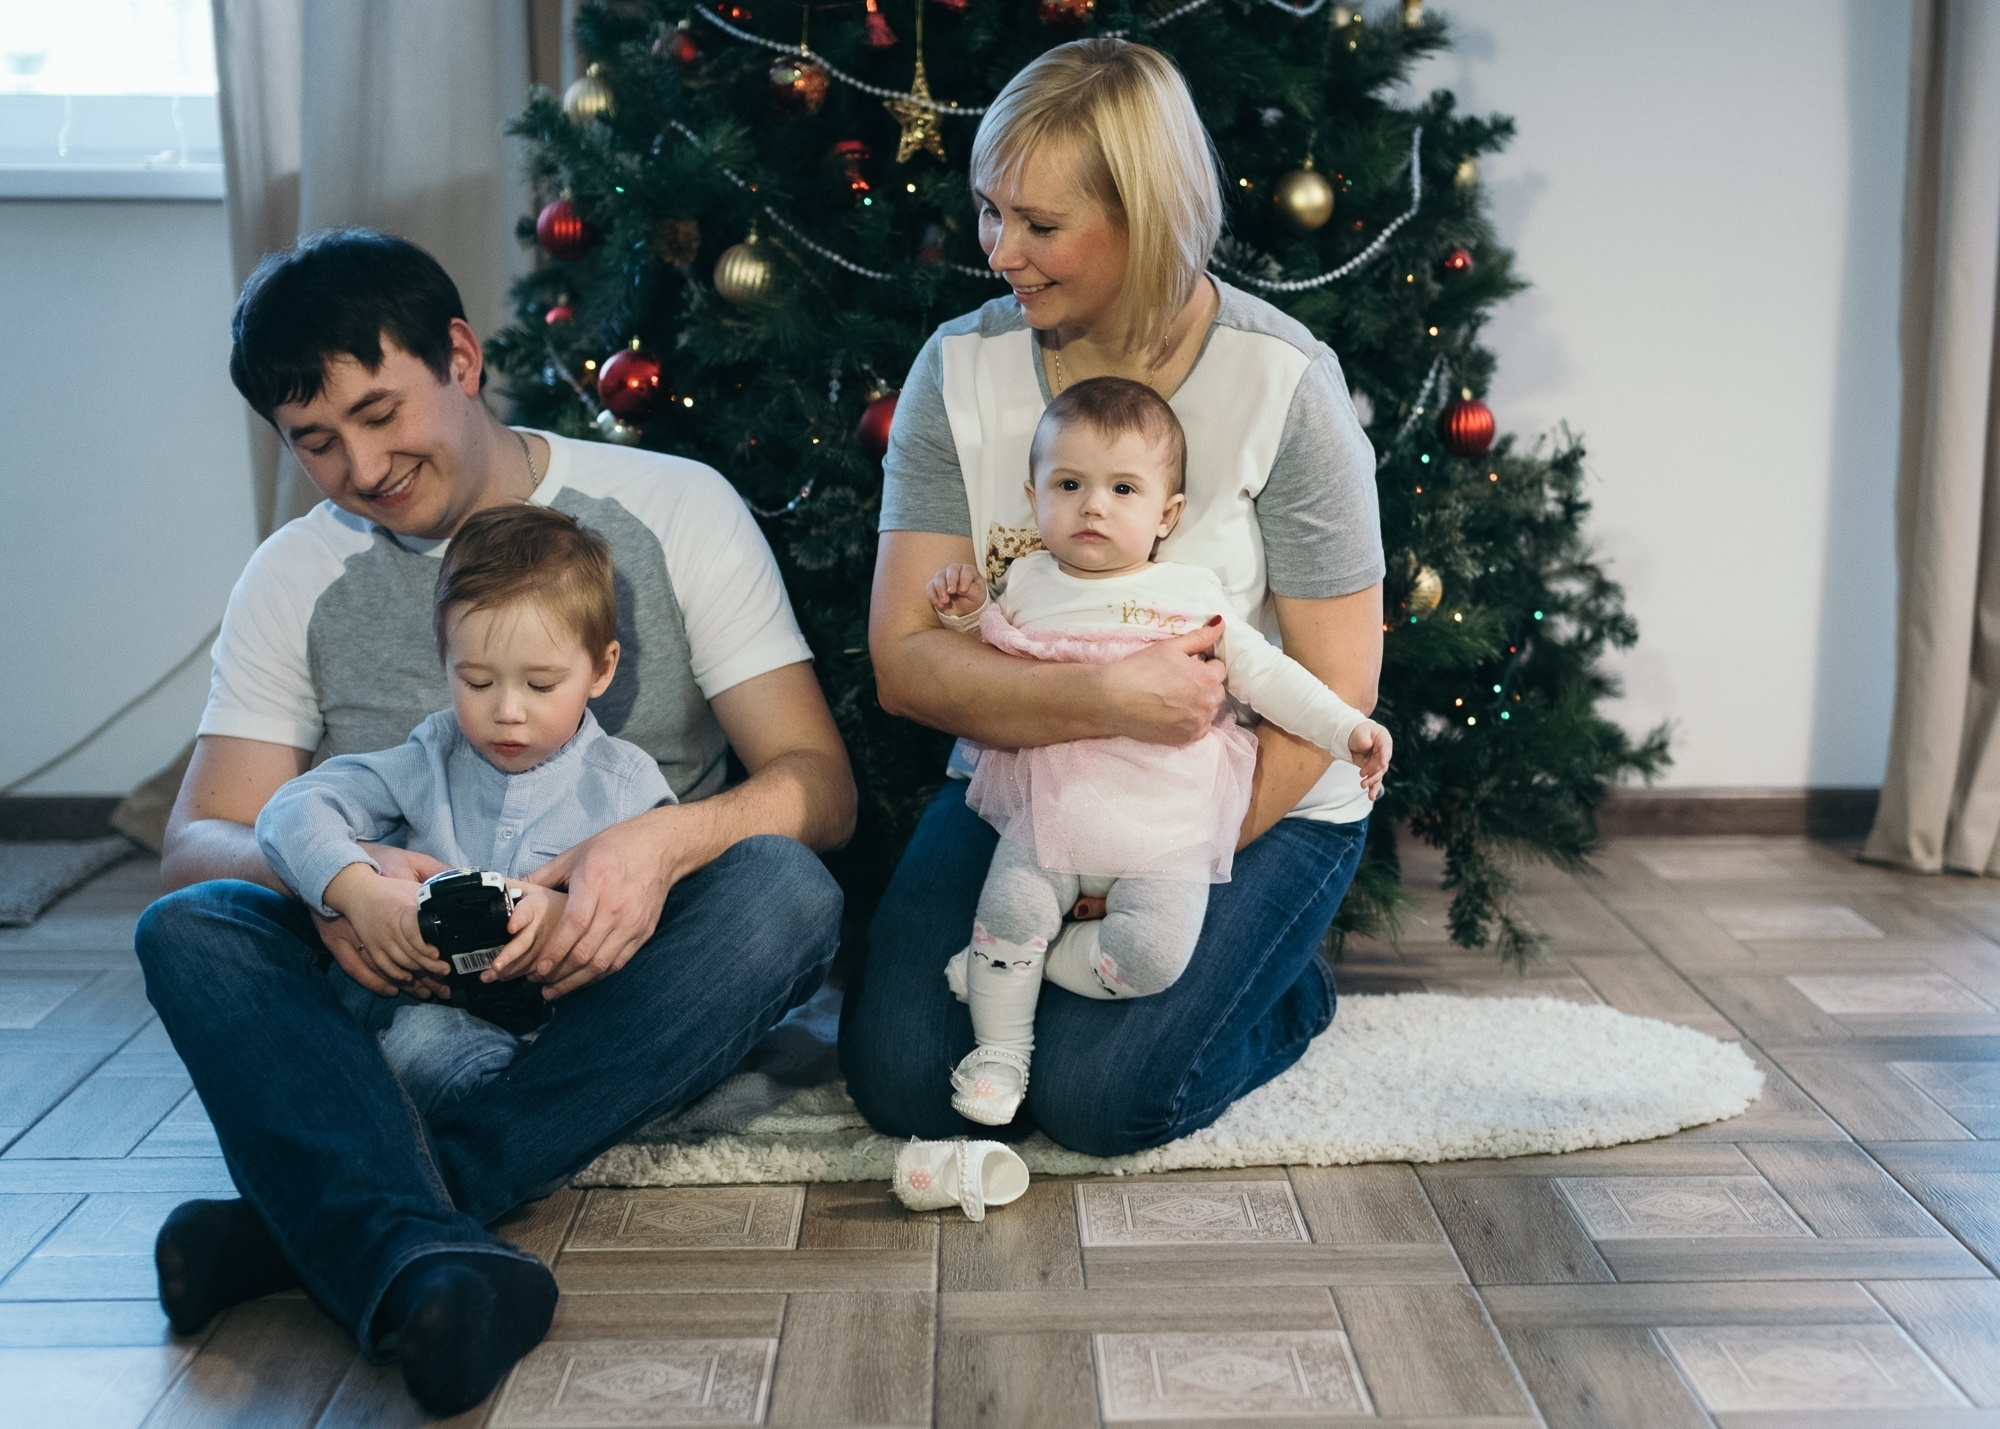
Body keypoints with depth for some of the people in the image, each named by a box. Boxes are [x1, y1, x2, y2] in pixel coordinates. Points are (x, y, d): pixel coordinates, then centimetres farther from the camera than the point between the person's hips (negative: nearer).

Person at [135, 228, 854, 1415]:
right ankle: (421, 1263, -50)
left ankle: (314, 1226, -34)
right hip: (404, 993, 2)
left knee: (784, 889, -31)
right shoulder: (297, 577, 8)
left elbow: (819, 783, -5)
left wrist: (665, 840, -28)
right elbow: (196, 843, 1)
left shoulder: (673, 508, 0)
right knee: (189, 929, -24)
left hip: (618, 984, -1)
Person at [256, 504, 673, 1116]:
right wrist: (361, 892, -23)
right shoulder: (430, 762, 9)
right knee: (416, 1036, -34)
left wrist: (568, 913, -33)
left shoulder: (627, 783, 3)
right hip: (424, 1005, 1)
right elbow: (294, 813, -1)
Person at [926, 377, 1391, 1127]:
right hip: (1048, 812, 1)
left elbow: (1265, 673, 8)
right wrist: (969, 613, -1)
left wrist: (1347, 728, 2)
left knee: (1155, 952, -20)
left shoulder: (1192, 595, 3)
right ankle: (999, 1050, 0)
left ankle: (1019, 964, 2)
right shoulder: (1027, 584, 8)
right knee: (1011, 905, -20)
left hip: (1165, 829, -1)